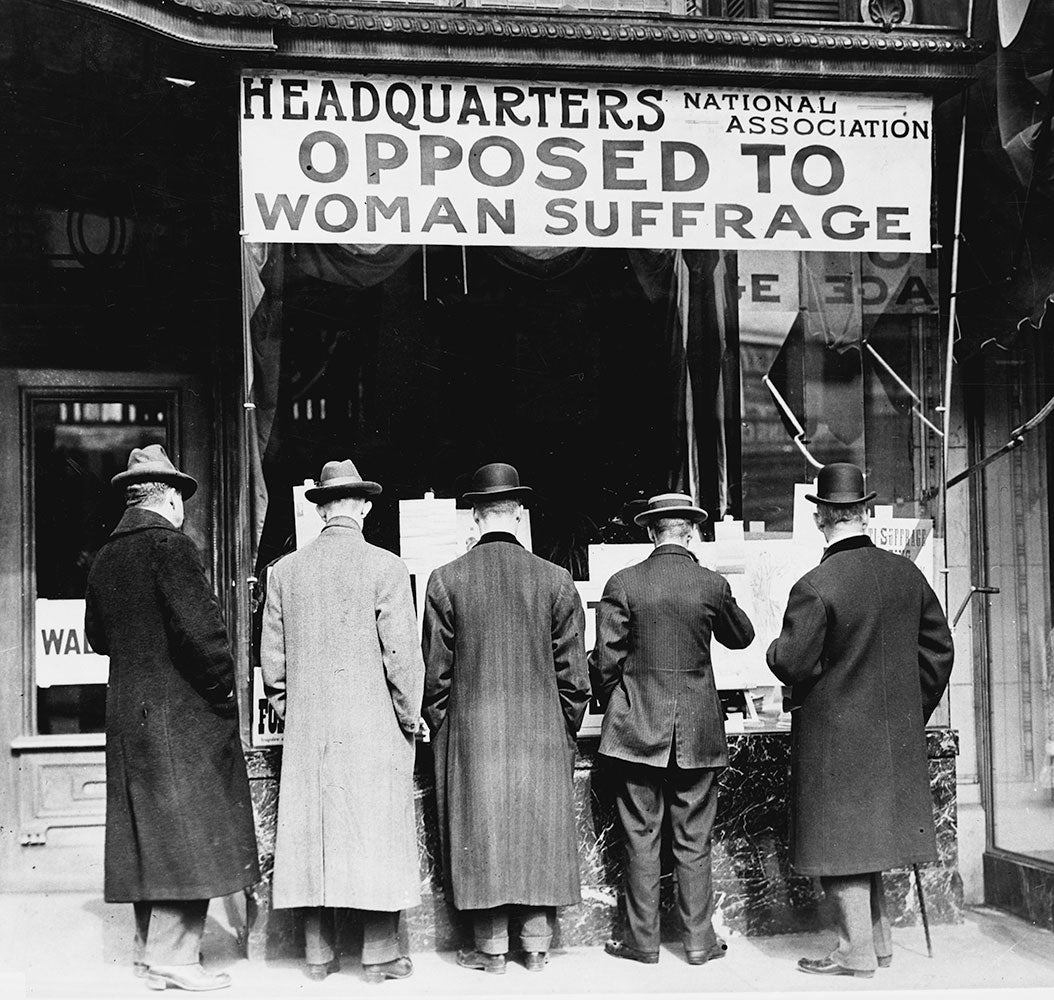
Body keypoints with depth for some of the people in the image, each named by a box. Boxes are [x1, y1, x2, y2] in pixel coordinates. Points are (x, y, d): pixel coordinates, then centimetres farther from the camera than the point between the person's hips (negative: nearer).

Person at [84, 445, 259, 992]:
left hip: (126, 711, 8)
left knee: (146, 832, 13)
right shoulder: (170, 545, -14)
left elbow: (97, 635, 19)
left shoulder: (106, 557, 10)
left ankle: (151, 949, 20)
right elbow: (199, 625, -21)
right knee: (187, 829, -3)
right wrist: (222, 686, -9)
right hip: (180, 711, -8)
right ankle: (173, 957, -2)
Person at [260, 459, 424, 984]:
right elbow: (402, 654, -9)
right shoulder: (385, 567, -8)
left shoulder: (286, 570, 3)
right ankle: (379, 956, 7)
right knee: (376, 831, 3)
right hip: (373, 725, -3)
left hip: (307, 729, 4)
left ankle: (319, 954, 14)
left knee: (310, 831, 8)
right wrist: (409, 720, 2)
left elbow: (271, 656, 7)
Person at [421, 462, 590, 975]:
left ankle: (491, 947, 13)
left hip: (471, 730, -1)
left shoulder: (446, 580, -5)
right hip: (541, 730, 1)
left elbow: (435, 669, -1)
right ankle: (536, 945, 17)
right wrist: (567, 728, 13)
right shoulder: (555, 580, -2)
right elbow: (572, 670, 2)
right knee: (540, 831, 10)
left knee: (482, 833, 7)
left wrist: (439, 725, 11)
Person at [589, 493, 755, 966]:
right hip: (697, 732, 1)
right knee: (693, 842, 9)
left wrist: (613, 706, 11)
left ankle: (643, 941, 12)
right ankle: (698, 940, 15)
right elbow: (741, 637, 15)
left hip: (637, 729, -1)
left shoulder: (623, 584, -6)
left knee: (641, 839, 6)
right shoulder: (712, 585, -3)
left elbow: (605, 661, -5)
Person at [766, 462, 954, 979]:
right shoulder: (907, 573, 1)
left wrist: (777, 646, 4)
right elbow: (939, 649, 8)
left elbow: (792, 664, -18)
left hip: (837, 738, -6)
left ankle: (856, 953, 9)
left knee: (843, 837, 4)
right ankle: (878, 938, 27)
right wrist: (913, 710, 18)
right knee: (871, 833, 19)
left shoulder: (815, 587, -19)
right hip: (897, 735, 7)